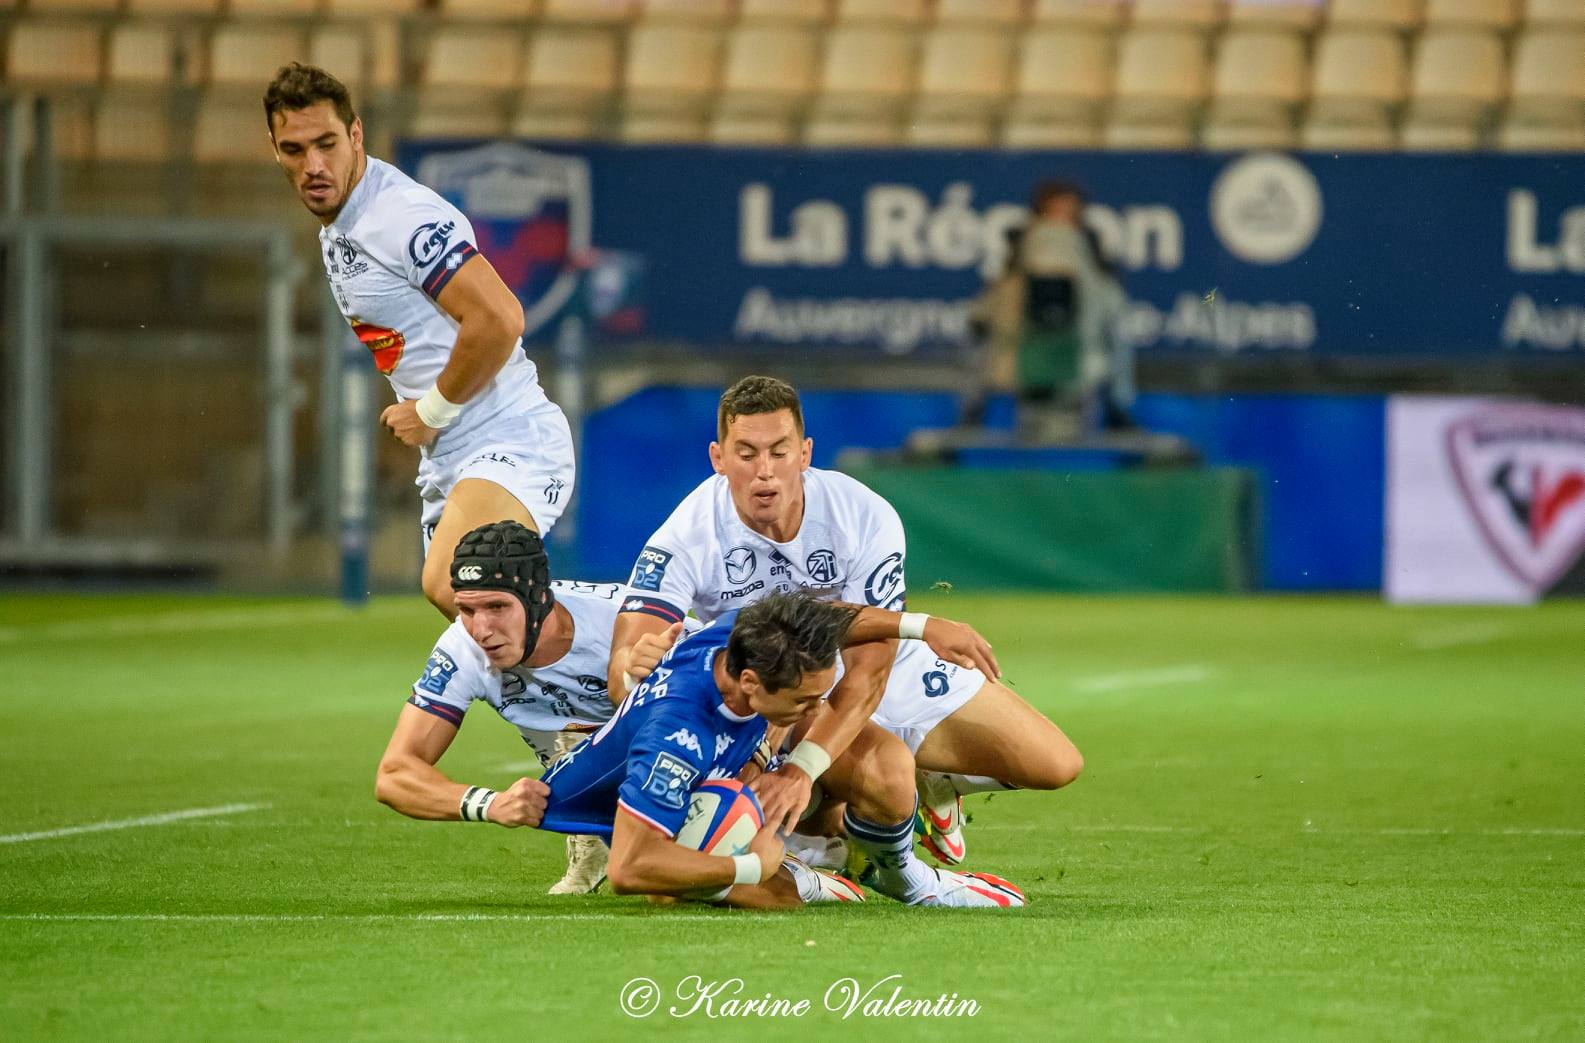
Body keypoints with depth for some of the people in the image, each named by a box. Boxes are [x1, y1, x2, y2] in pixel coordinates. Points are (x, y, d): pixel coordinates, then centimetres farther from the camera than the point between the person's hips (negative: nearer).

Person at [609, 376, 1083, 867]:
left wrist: (802, 769, -46)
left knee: (1056, 765, -4)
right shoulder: (688, 538, -29)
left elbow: (867, 673, -32)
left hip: (891, 669, 1)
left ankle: (934, 783, 24)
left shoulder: (868, 519, -29)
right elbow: (626, 661, -36)